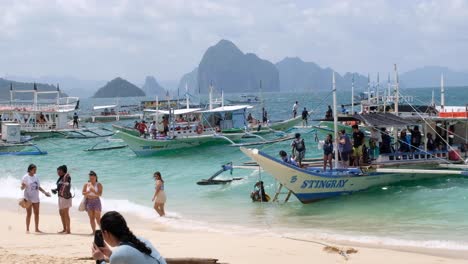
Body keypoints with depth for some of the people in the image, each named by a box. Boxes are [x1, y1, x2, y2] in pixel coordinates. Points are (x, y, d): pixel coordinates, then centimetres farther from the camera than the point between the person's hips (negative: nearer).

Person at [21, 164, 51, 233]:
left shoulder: (36, 177, 10)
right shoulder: (25, 177, -7)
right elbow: (22, 188, -7)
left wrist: (45, 192, 10)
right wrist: (23, 186, -28)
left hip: (36, 198, 5)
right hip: (28, 198, -5)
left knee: (36, 213, 5)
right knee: (29, 213, -4)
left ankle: (36, 229, 11)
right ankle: (27, 229, 2)